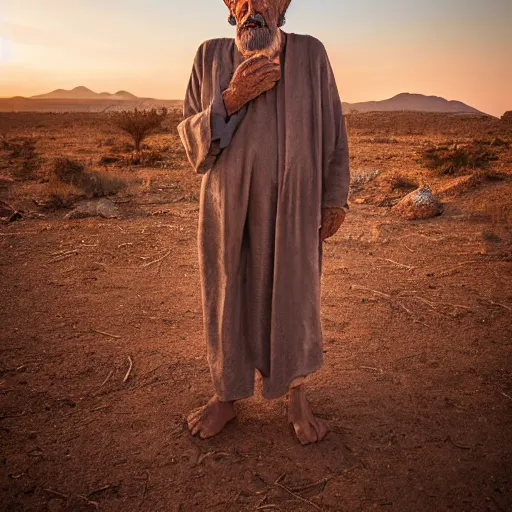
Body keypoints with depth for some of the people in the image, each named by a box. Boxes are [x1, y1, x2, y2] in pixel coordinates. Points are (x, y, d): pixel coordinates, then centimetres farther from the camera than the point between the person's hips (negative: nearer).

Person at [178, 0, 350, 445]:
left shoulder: (311, 54, 2)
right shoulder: (210, 57, 5)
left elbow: (332, 133, 5)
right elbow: (192, 139, 3)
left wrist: (335, 199, 2)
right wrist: (230, 100, -14)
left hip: (292, 207, -1)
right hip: (228, 207, 1)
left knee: (294, 295, 8)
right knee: (228, 297, 9)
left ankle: (297, 396, 29)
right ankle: (227, 396, 29)